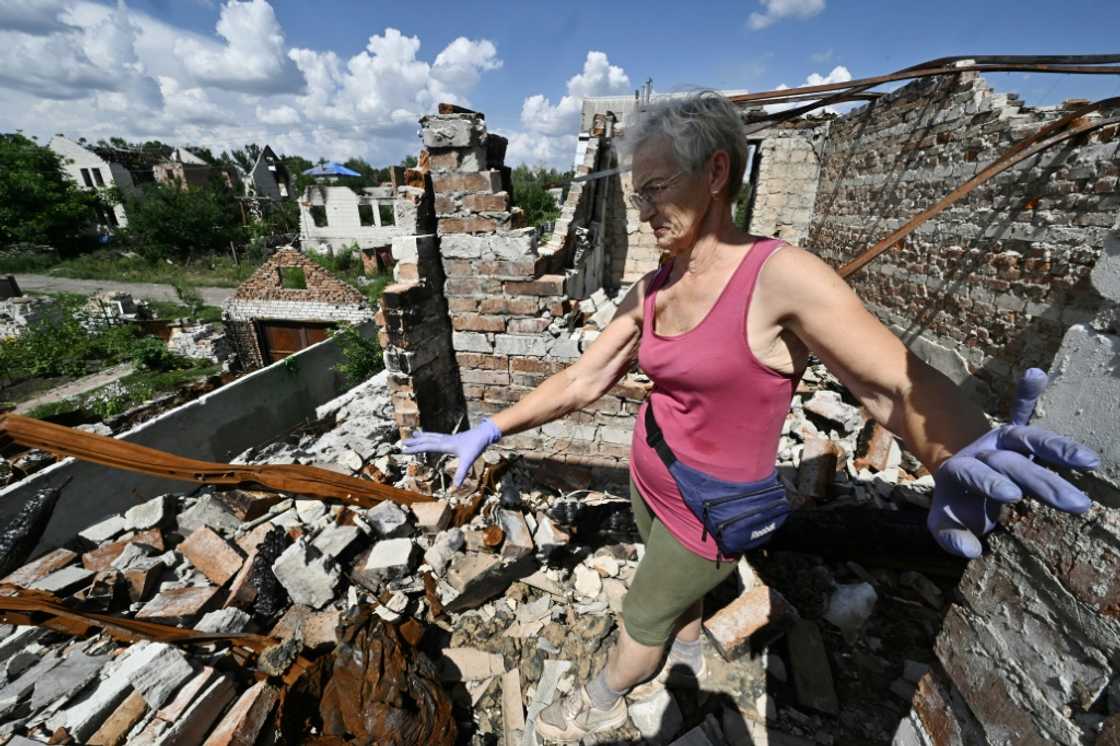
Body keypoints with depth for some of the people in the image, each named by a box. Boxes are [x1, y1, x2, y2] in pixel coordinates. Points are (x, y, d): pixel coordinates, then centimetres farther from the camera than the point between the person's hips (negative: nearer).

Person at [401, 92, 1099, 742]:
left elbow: (901, 383, -27)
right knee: (675, 589, 33)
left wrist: (961, 464, -50)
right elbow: (580, 381, -4)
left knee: (641, 619, 20)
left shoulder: (782, 276, -25)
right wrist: (487, 432, -6)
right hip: (651, 482, 6)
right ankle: (688, 654, 67)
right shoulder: (651, 292, -6)